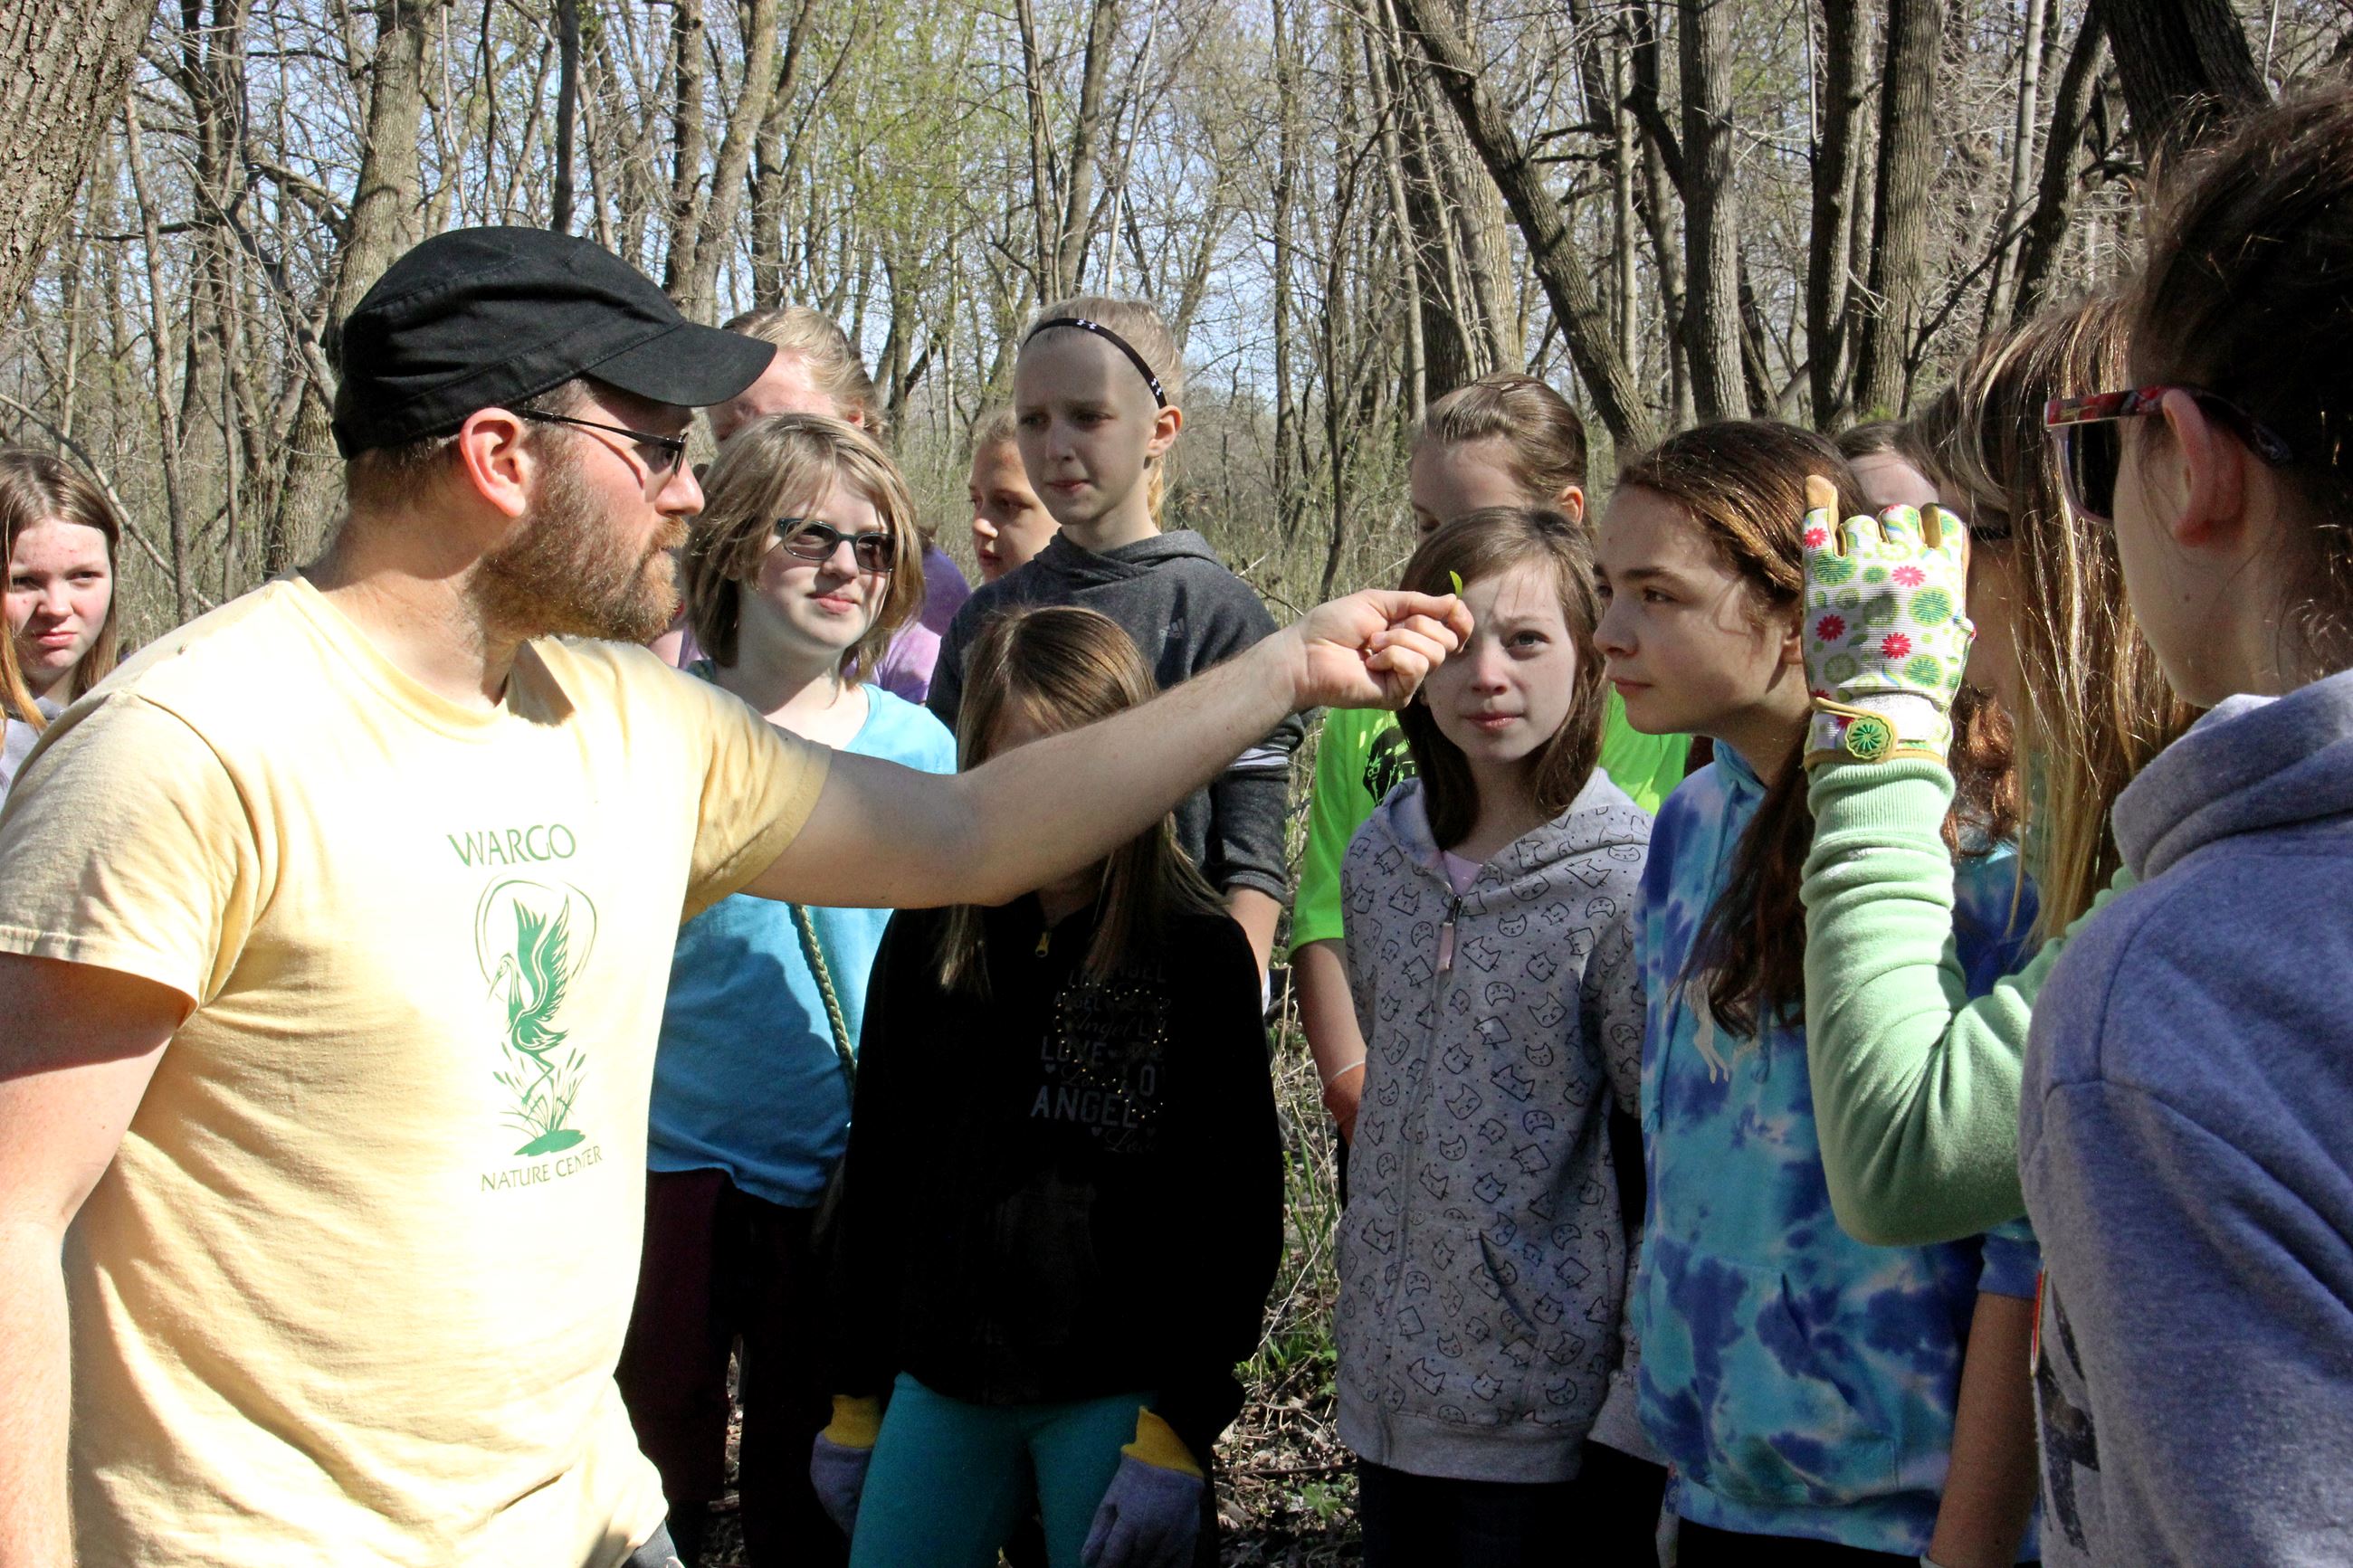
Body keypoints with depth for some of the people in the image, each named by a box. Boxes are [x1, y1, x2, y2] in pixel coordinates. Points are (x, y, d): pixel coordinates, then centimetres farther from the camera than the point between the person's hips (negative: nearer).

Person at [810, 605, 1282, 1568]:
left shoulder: (1199, 954, -7)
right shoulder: (926, 939, 5)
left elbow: (1239, 1213, -7)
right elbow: (877, 1177, 11)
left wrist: (1176, 1433, -12)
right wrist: (855, 1401, 12)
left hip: (1119, 1396, -4)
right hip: (940, 1388, 4)